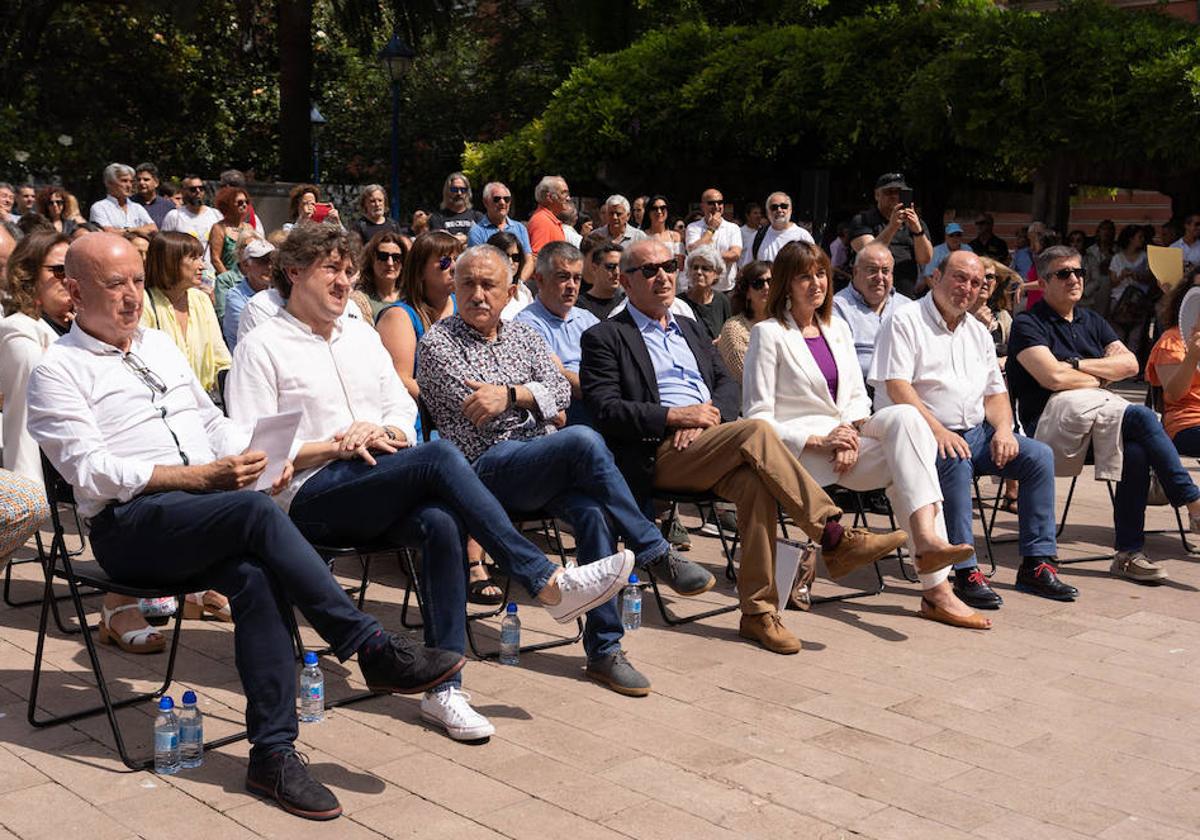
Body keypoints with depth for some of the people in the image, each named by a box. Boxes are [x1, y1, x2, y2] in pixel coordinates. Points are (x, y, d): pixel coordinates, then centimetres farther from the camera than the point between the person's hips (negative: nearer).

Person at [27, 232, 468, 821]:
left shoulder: (159, 345, 22)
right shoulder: (57, 371, 1)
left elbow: (213, 422, 24)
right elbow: (93, 473, -10)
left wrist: (257, 458, 0)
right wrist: (203, 476, -18)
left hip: (204, 514, 5)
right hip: (128, 528, -5)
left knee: (257, 578, -28)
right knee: (255, 511, -32)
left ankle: (272, 752, -26)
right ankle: (372, 650, -29)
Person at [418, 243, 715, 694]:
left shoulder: (524, 335, 21)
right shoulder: (438, 343, 5)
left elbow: (560, 391, 5)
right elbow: (478, 415, -6)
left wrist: (510, 394, -12)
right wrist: (535, 400, 2)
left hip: (546, 464, 5)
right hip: (490, 467, -5)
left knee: (591, 510, -28)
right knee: (584, 441, -32)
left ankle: (603, 647, -21)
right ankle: (655, 555, -20)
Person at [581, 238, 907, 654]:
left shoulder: (690, 328, 28)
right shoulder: (605, 337, 7)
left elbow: (727, 384, 19)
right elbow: (606, 410, -6)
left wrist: (710, 415, -4)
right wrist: (675, 417, -13)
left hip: (713, 443, 5)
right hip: (660, 453, -5)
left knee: (754, 483, -29)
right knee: (757, 431, -29)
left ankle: (758, 611, -22)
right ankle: (834, 538, -26)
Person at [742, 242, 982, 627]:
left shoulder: (837, 329, 19)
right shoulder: (768, 334, -1)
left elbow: (857, 397, 16)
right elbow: (758, 418, -7)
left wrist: (849, 432, -8)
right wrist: (819, 441, -19)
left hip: (844, 437, 6)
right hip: (796, 450, -6)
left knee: (904, 416, -26)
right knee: (909, 462, -25)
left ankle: (927, 539, -34)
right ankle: (935, 587, -30)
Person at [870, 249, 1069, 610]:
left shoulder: (978, 332, 20)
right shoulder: (905, 322, -4)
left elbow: (995, 392, 20)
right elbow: (897, 387, -16)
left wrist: (1003, 428, -2)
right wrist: (938, 431, -25)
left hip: (974, 432, 7)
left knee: (1039, 455, -10)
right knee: (955, 463, -37)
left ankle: (1036, 565, -7)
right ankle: (966, 572, -32)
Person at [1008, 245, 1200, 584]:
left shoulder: (1092, 322, 22)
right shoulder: (1028, 324, 0)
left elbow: (1130, 364, 7)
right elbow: (1053, 377, -16)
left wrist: (1078, 365, -6)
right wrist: (1101, 378, 0)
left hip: (1102, 419, 6)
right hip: (1049, 423, -6)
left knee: (1137, 449, -28)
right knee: (1142, 418, -27)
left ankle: (1128, 553, -24)